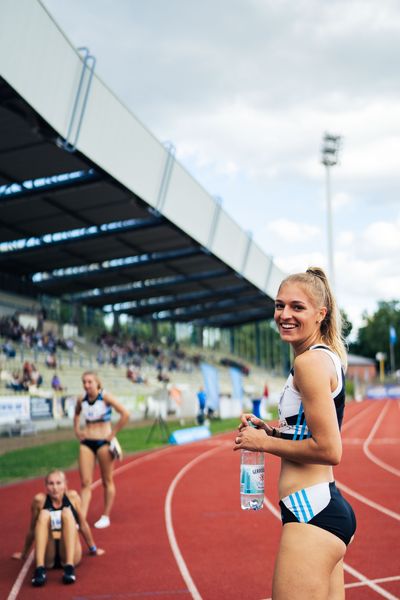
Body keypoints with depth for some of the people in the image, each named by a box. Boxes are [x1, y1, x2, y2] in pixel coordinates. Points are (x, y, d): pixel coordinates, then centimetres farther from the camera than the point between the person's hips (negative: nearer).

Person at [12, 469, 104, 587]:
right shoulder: (39, 500, 0)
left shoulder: (72, 496, 3)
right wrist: (24, 554, 23)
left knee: (67, 513, -22)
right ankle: (39, 569, -36)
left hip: (69, 554, 0)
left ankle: (69, 567, -35)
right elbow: (32, 529, 12)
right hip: (48, 558, 0)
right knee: (44, 514, -22)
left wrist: (93, 549, 23)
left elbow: (83, 524, 13)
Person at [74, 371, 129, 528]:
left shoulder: (105, 397, -12)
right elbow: (76, 415, 25)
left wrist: (113, 433, -14)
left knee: (107, 481, 8)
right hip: (86, 443, 4)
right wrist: (77, 430, 11)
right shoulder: (81, 400, 2)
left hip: (103, 442, -4)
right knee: (85, 482, 0)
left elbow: (125, 414, -17)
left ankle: (105, 517, 20)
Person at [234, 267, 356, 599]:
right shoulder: (327, 355, 14)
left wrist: (264, 442, -10)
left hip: (310, 511, -10)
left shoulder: (310, 362, -15)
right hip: (330, 506, 11)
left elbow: (329, 450, -20)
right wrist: (272, 429, 11)